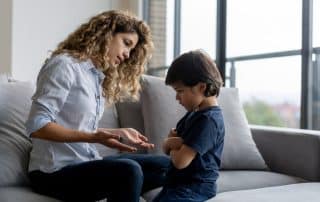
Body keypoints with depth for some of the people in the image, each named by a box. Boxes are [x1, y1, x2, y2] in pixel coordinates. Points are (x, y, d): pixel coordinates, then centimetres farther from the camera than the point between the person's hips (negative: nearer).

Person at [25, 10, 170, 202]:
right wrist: (94, 138, -28)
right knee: (128, 170, -32)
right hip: (55, 171, -8)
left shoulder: (98, 76, 16)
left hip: (85, 163, 8)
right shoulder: (64, 65, -11)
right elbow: (36, 126, -20)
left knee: (168, 167, -2)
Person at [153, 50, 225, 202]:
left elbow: (180, 161, -26)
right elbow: (166, 149, 13)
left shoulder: (208, 119, -21)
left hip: (195, 187, -11)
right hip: (179, 183, 11)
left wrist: (173, 147, -3)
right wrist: (171, 142, -12)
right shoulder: (194, 113, 11)